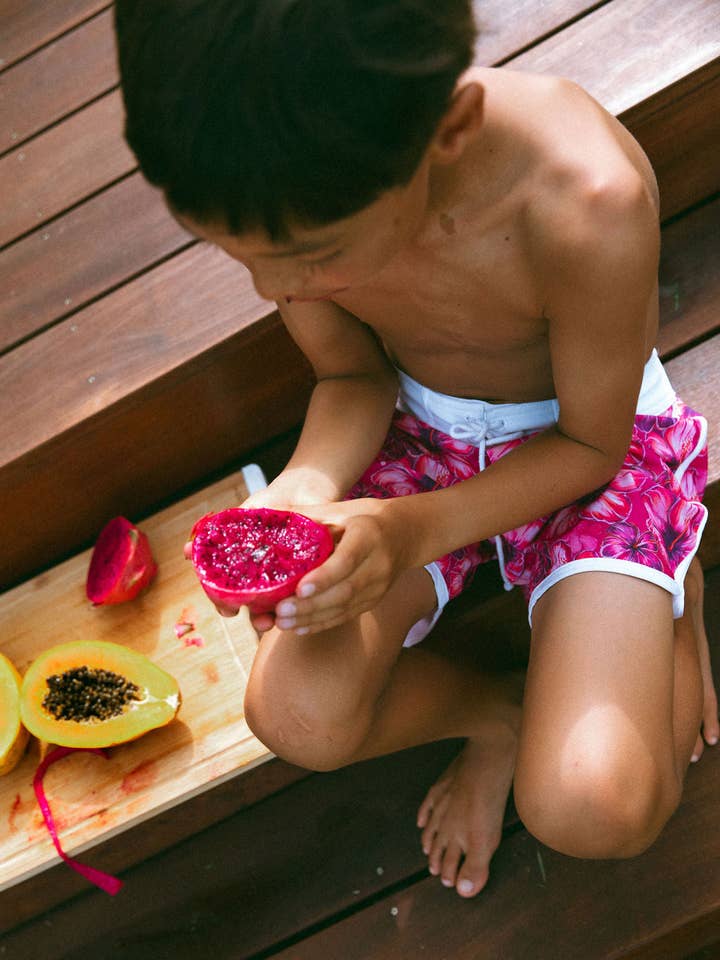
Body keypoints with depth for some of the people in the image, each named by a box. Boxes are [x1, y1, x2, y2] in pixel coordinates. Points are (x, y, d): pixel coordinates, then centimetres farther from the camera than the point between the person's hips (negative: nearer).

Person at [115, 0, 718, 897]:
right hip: (419, 433, 3)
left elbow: (591, 444, -18)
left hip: (599, 445, -3)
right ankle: (494, 708, 13)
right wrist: (304, 489, -27)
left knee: (591, 809, -20)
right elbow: (353, 377, -5)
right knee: (298, 719, -18)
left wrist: (416, 530, -32)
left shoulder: (589, 204, -37)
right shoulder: (281, 185, -24)